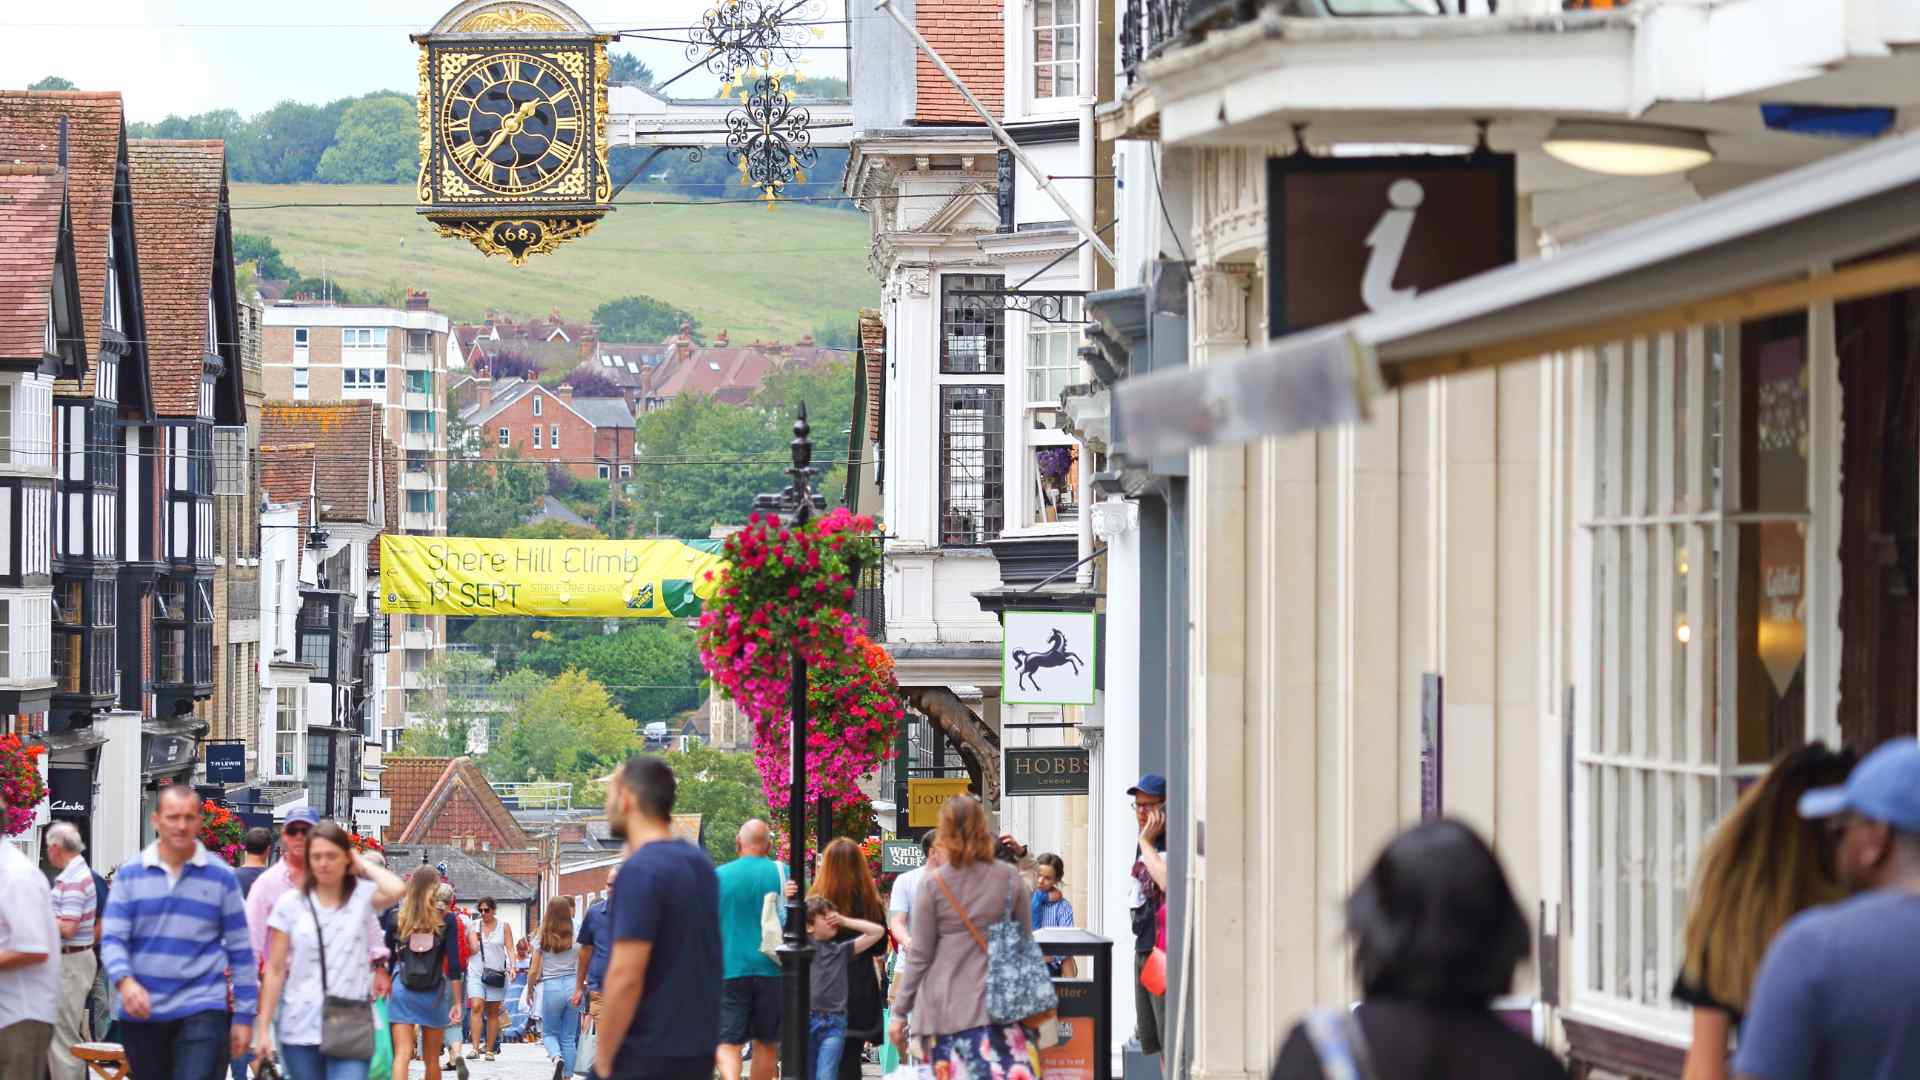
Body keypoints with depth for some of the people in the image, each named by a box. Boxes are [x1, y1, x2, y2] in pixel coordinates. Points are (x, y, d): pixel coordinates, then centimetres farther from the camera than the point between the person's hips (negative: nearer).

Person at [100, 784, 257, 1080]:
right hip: (141, 1013, 3)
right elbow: (112, 938, -1)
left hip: (202, 1011, -3)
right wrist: (124, 981, -22)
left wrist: (244, 1016, 1)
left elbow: (240, 949, 5)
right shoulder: (130, 875, 4)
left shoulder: (221, 877, 2)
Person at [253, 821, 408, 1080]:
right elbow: (274, 970, 5)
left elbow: (396, 889, -21)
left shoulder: (362, 897, 2)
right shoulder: (291, 903, 5)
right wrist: (263, 1028, 1)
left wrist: (362, 866, -3)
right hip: (300, 1028, 2)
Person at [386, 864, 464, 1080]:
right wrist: (457, 1002, 0)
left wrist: (386, 992, 18)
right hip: (434, 994, 0)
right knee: (431, 1059, 12)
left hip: (401, 991, 0)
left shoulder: (398, 919, 1)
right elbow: (453, 965, -5)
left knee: (402, 1054, -7)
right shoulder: (446, 920, -3)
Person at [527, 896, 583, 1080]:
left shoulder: (543, 938, -4)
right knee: (569, 1037, 10)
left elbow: (534, 971, -1)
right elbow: (581, 967, -4)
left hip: (551, 987, -1)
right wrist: (579, 990, 8)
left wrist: (529, 991, 14)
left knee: (549, 1032, 15)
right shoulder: (574, 937, -3)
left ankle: (557, 1057, -14)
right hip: (572, 986, 1)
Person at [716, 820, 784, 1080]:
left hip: (729, 970, -1)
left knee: (727, 1042, -3)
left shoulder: (719, 876, 0)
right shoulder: (782, 874, 0)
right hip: (771, 970, 1)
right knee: (767, 1043, 13)